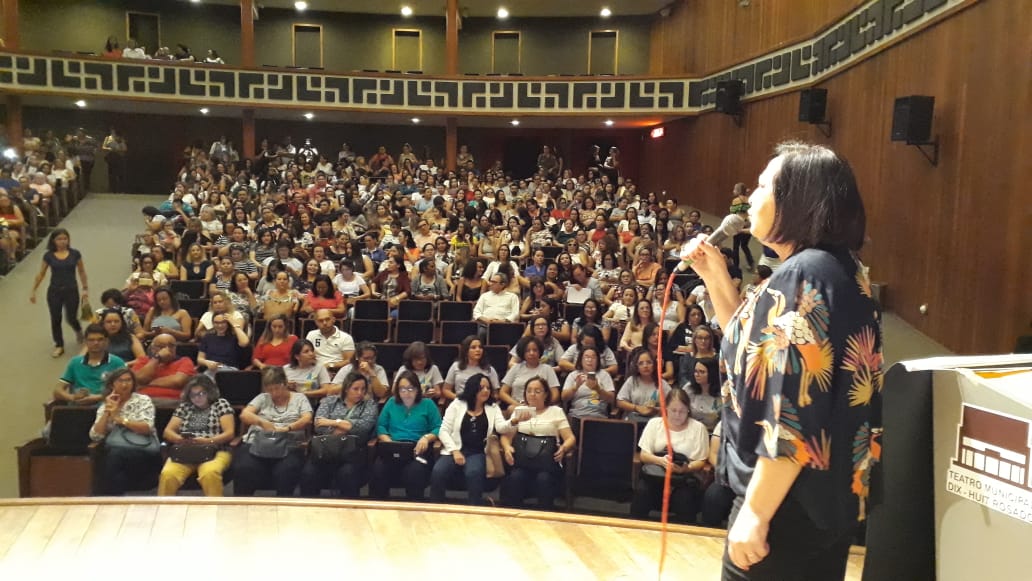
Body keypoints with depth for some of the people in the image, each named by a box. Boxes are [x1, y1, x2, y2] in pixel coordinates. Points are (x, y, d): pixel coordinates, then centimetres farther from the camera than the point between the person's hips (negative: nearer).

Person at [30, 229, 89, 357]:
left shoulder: (75, 254, -3)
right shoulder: (48, 256, -2)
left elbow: (81, 272, 5)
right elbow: (41, 274, 6)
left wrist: (85, 288, 1)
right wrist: (33, 291, 6)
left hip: (71, 291, -1)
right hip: (54, 291, 1)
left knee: (71, 318, 2)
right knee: (55, 319, 4)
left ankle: (78, 330, 37)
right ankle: (59, 346, 18)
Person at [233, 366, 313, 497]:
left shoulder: (299, 398, 14)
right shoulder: (262, 398, 19)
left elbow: (307, 419, -2)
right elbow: (244, 414, 4)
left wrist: (288, 428, -20)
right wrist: (261, 422, -16)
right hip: (257, 444, 2)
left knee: (286, 471, -34)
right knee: (244, 469, -29)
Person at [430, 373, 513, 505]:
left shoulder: (493, 408, 12)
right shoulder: (456, 404, 9)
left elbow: (501, 428, -6)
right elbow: (444, 431, 4)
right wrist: (455, 451, -10)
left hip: (477, 453, 0)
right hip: (454, 451, 0)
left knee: (474, 474, -34)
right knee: (437, 473, -29)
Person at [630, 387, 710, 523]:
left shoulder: (698, 428, 3)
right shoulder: (654, 423, 7)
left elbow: (701, 461, 1)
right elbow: (644, 455, 4)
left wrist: (686, 468, -21)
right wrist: (660, 460, -17)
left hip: (686, 476, -1)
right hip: (656, 473, 1)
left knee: (684, 497, -33)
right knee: (641, 491, -29)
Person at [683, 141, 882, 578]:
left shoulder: (802, 277, -23)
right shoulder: (834, 268, 9)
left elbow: (795, 417, -27)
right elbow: (756, 348, 19)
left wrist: (755, 513, -21)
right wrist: (716, 277, 10)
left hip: (791, 502, -10)